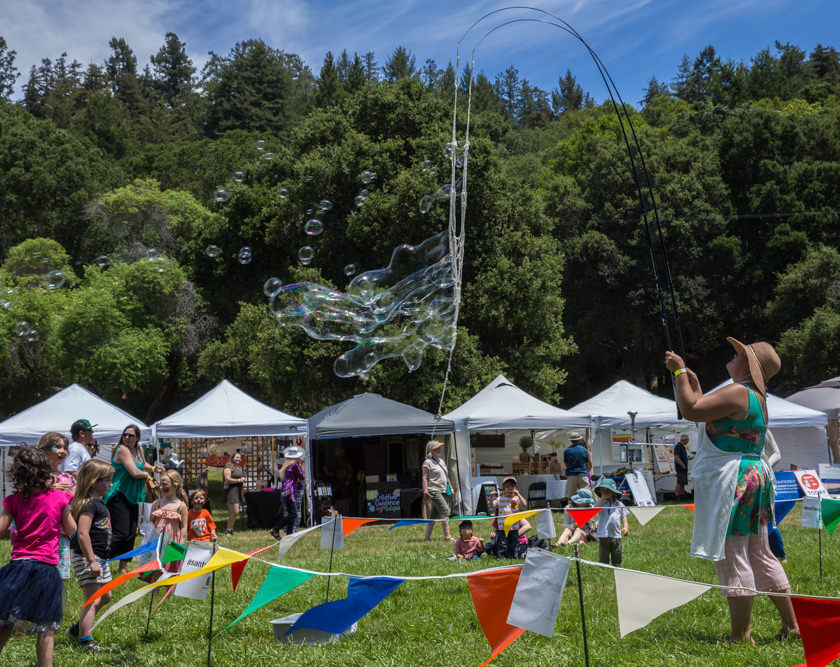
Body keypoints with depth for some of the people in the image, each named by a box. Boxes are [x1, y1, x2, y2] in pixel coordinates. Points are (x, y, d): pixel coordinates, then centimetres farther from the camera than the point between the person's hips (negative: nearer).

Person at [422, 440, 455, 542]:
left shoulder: (441, 461, 20)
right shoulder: (428, 462, -4)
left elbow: (446, 477, 26)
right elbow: (425, 478, -10)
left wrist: (451, 488, 21)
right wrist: (425, 491, -19)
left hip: (443, 491, 8)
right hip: (434, 490, -8)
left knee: (434, 515, 8)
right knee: (445, 511, -17)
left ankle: (427, 537, 12)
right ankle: (447, 536, -19)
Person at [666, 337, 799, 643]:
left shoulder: (738, 393, -15)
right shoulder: (756, 396, 17)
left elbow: (691, 410, -20)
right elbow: (707, 418, 25)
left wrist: (680, 371, -9)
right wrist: (695, 386, 31)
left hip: (733, 481, -10)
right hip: (753, 477, 10)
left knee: (732, 557, -5)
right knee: (760, 555, 16)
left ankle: (740, 636, 0)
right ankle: (792, 626, 21)